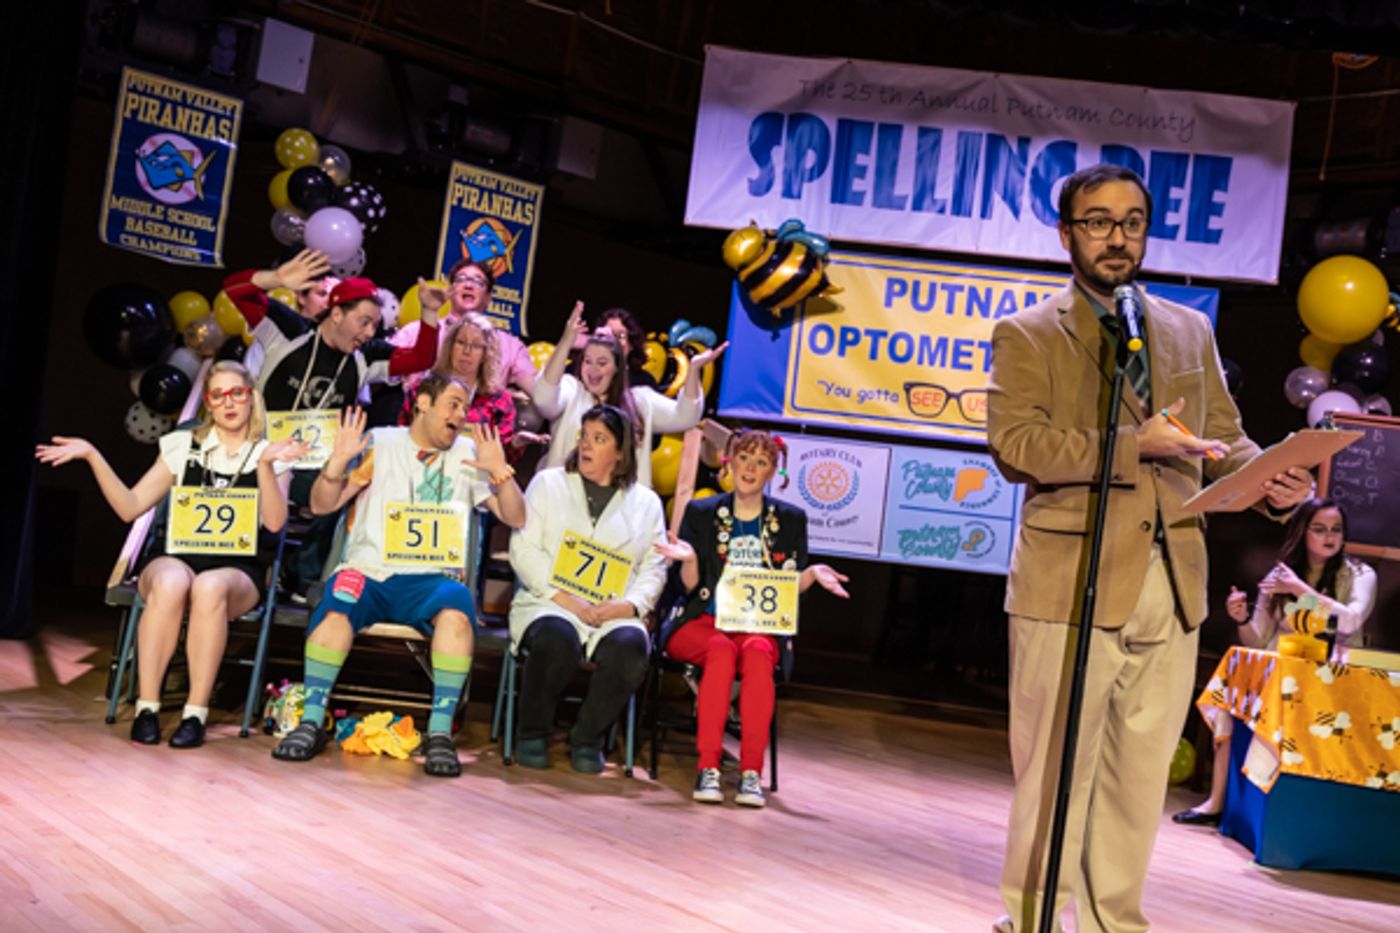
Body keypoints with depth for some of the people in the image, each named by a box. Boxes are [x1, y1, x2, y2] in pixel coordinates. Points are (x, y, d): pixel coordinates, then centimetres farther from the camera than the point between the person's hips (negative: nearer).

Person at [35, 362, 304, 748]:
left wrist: (265, 466, -19)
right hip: (177, 555, 2)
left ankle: (196, 713, -31)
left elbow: (275, 522, -8)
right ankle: (146, 708, -28)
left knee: (209, 586, -38)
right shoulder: (183, 446, 14)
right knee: (171, 582, -36)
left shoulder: (271, 455, 8)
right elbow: (130, 507, 9)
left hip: (238, 568, -1)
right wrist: (92, 456, 1)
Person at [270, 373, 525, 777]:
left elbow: (515, 518, 10)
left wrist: (501, 472, -7)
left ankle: (440, 732, -25)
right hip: (369, 569, -1)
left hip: (432, 578, 1)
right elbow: (321, 506, 6)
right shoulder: (380, 443, 10)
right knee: (337, 603, -33)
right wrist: (338, 462, -12)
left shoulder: (469, 454, 15)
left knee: (456, 609, -33)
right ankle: (311, 721, -21)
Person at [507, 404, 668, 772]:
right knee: (557, 640, -36)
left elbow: (654, 569, 10)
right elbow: (523, 550, 2)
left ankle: (587, 739, -9)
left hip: (614, 614, 1)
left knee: (630, 648, -33)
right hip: (547, 604, -1)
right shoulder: (548, 483, 12)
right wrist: (567, 600, -11)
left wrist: (628, 606, -11)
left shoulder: (646, 502, 17)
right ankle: (532, 734, -10)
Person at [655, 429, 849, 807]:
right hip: (703, 621, -1)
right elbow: (690, 585, 3)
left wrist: (812, 574, -11)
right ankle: (707, 769, -37)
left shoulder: (790, 519, 12)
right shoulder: (700, 513, 9)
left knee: (758, 653, -34)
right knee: (721, 650, -35)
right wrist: (688, 559, -18)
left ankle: (751, 772, -36)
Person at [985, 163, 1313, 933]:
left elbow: (1224, 437, 15)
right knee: (1055, 775, 2)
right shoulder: (1028, 335, 2)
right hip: (1071, 586, -5)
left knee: (1140, 781, 13)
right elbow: (1015, 446, -11)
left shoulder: (1191, 332, 17)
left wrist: (1270, 479, -7)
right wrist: (1135, 444, -19)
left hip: (1172, 588, 5)